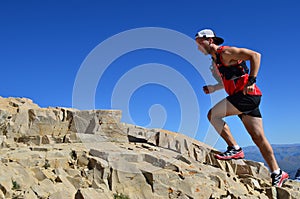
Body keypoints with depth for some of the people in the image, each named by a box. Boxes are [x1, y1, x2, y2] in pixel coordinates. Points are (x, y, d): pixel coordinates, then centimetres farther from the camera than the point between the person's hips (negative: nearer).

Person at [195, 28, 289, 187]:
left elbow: (255, 55, -14)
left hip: (247, 95, -9)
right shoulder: (215, 61, 20)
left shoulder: (225, 52, -8)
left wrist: (251, 81, -21)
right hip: (248, 98, 9)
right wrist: (213, 88, 13)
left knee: (212, 114, -12)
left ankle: (234, 149, -6)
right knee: (258, 137, 7)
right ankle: (277, 173, 12)